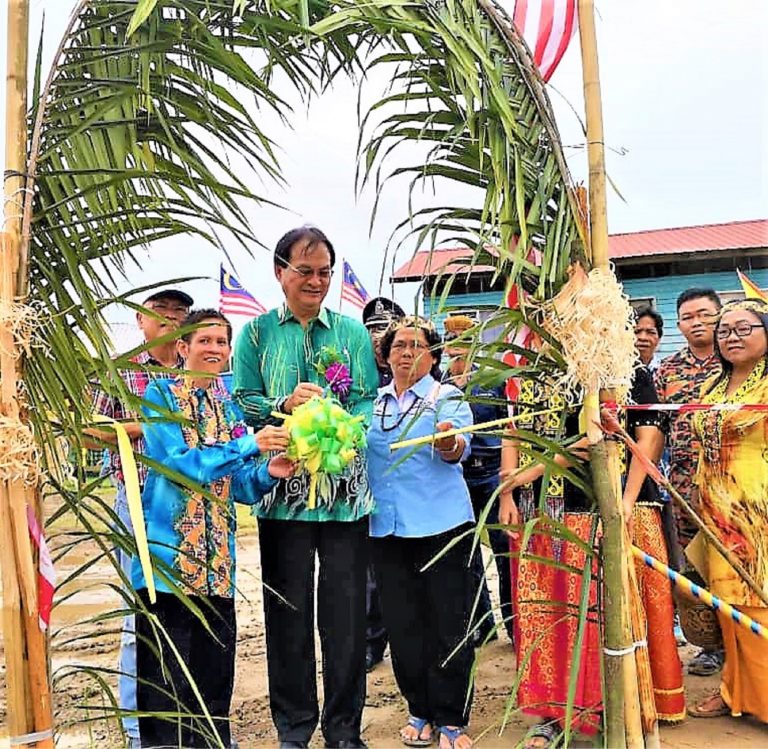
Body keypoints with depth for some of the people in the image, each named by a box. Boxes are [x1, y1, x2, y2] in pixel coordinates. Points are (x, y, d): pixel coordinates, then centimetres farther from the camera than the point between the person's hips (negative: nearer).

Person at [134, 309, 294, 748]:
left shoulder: (232, 408, 12)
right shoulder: (161, 395, -3)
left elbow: (242, 487, 9)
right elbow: (180, 465, -17)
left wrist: (269, 473, -12)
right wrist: (251, 443, -22)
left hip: (217, 562, 5)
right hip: (168, 555, -5)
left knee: (216, 677, 13)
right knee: (166, 680, 3)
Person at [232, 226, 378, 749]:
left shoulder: (352, 331, 9)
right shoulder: (257, 333, 8)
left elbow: (369, 401, 2)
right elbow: (242, 401, 1)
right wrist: (285, 405, -17)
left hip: (345, 487, 1)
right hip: (283, 489, 0)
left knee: (346, 609, 7)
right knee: (288, 610, 9)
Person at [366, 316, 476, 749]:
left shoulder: (448, 397, 0)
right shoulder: (372, 402, 12)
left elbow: (459, 449, -16)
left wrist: (448, 443, -39)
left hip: (441, 524, -3)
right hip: (387, 527, 4)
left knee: (448, 624, 3)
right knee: (403, 624, 11)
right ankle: (421, 712, 28)